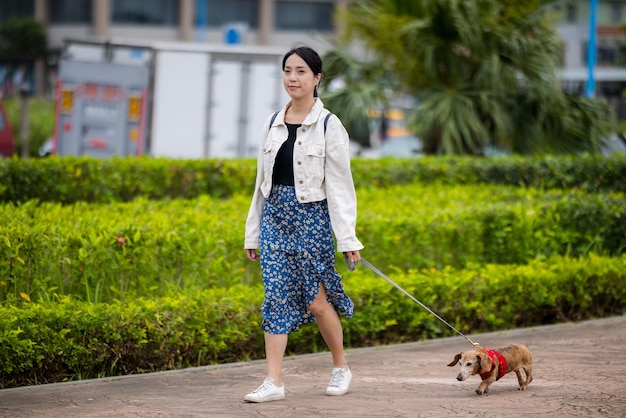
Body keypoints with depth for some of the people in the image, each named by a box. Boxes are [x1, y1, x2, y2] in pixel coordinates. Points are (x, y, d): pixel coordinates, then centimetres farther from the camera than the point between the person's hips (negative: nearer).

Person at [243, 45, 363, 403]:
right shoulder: (273, 124, 9)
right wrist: (253, 233, 15)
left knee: (316, 300, 0)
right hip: (275, 215, 5)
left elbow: (340, 184, -8)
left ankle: (341, 367, 23)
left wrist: (348, 238, -12)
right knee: (277, 297, -2)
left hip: (311, 216, -4)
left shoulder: (329, 126, -6)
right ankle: (274, 382, -4)